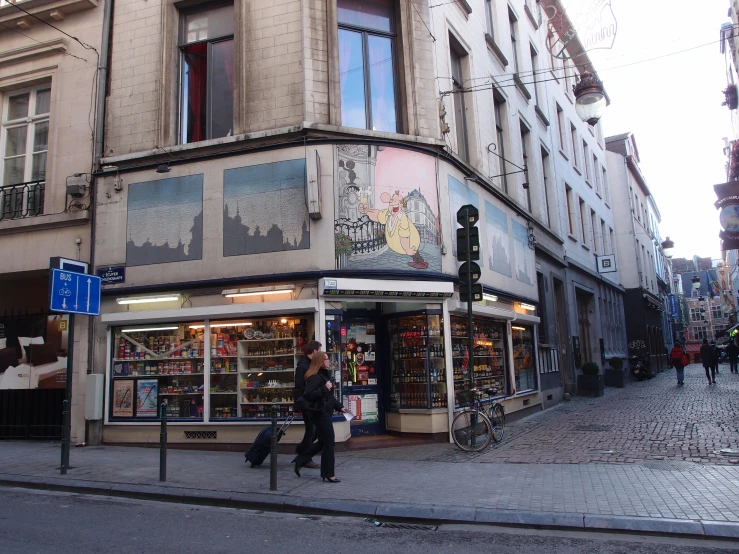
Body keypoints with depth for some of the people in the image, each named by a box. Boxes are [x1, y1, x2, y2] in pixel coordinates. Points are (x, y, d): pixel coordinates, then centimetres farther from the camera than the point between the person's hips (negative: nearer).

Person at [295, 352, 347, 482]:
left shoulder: (324, 375, 15)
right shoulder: (315, 377, -17)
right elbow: (308, 395, -26)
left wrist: (339, 407, 18)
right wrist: (325, 388, -26)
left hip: (325, 412, 10)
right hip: (320, 413, -10)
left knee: (323, 442, 15)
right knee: (328, 443, -3)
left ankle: (300, 461, 23)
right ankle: (328, 474, 7)